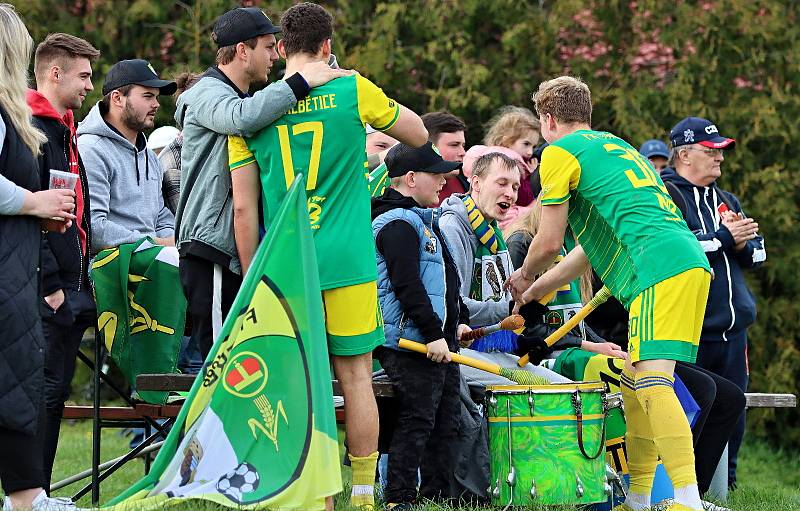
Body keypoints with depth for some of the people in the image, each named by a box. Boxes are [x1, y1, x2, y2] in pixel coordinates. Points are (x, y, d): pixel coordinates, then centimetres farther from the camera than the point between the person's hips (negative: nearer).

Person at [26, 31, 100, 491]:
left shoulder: (62, 132, 19)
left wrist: (80, 278, 17)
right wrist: (50, 285, -20)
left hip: (70, 291, 10)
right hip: (48, 295, -10)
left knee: (55, 395, 10)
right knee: (44, 392, -10)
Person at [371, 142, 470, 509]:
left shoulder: (426, 221, 20)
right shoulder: (398, 223, -13)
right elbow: (406, 286, -21)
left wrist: (458, 320, 20)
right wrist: (433, 334, -22)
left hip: (439, 341, 10)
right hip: (411, 342, -10)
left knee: (446, 419, 13)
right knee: (417, 420, -10)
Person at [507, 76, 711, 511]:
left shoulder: (561, 151, 6)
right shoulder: (614, 146, 32)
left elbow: (550, 242, 5)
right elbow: (593, 246, 37)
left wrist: (524, 275, 27)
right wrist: (534, 291, 44)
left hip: (658, 269, -9)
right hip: (691, 263, 9)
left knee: (652, 382, -18)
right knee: (634, 383, 15)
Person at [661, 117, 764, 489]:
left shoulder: (724, 200, 21)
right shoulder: (665, 196, -3)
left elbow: (757, 253, 17)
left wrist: (742, 243, -6)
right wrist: (724, 238, -13)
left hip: (732, 329, 7)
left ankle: (725, 484, 19)